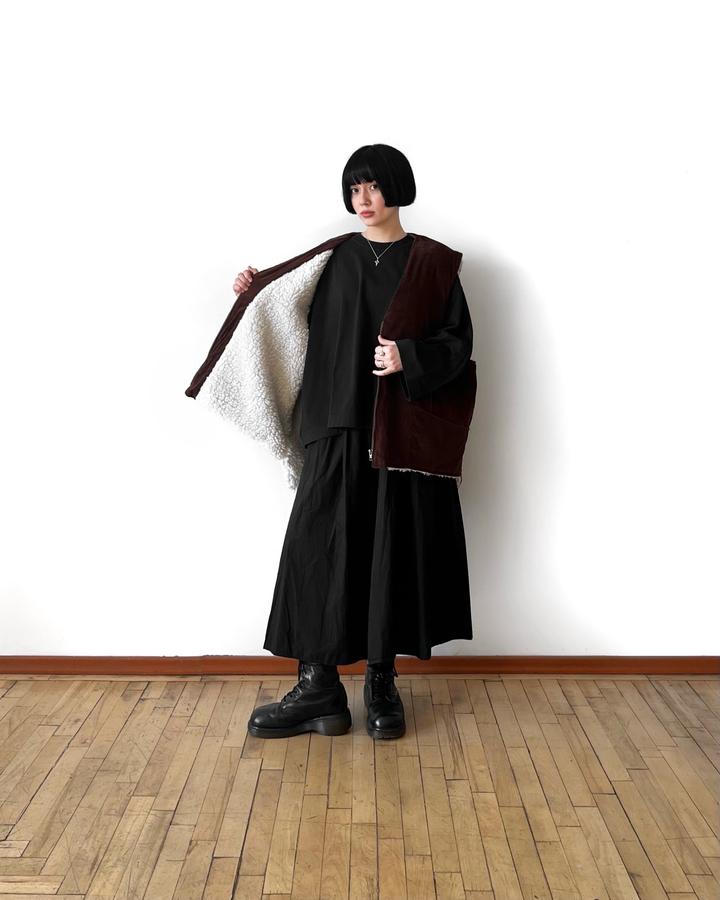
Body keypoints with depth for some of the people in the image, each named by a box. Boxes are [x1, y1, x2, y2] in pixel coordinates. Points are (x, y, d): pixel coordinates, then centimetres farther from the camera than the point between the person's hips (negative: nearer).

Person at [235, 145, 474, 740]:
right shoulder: (338, 258, 11)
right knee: (318, 547, -6)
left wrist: (410, 359, -17)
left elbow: (460, 340, 0)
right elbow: (312, 329, 15)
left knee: (393, 549, 1)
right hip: (342, 427, 2)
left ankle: (382, 684, 14)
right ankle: (319, 689, 2)